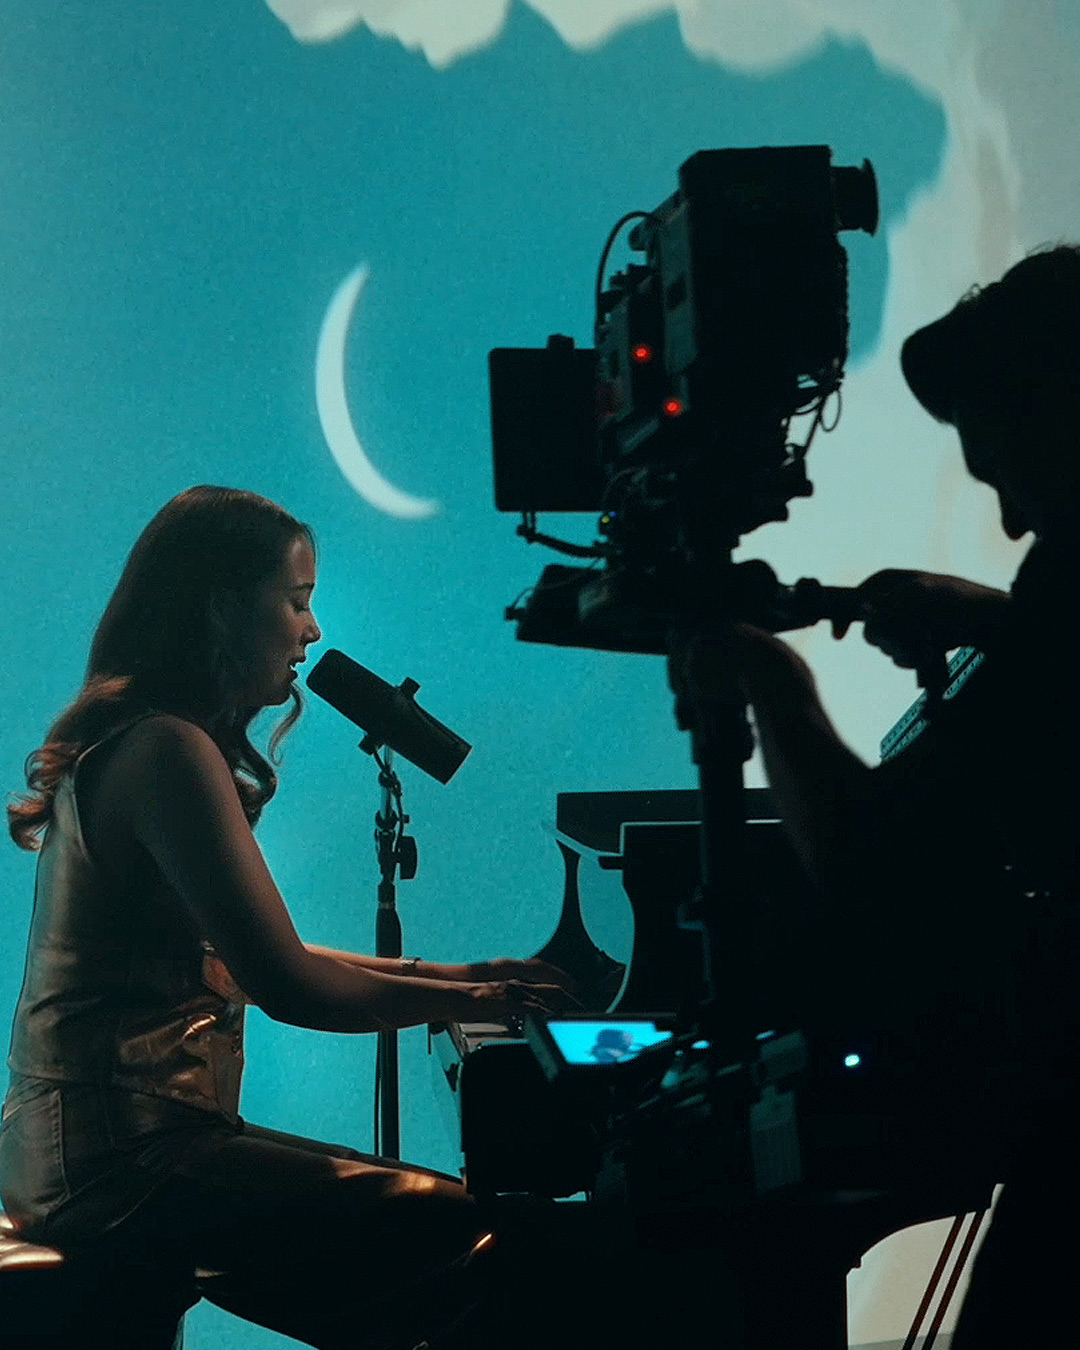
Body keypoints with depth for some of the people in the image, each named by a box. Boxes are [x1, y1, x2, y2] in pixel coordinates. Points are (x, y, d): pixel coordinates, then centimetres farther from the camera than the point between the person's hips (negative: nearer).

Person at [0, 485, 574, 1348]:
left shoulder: (125, 742, 18)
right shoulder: (168, 751, -15)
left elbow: (250, 960, 21)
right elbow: (287, 987, -18)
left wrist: (454, 975, 17)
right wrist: (470, 1001, -4)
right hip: (123, 1159, -11)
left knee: (446, 1200, 12)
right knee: (459, 1229, -17)